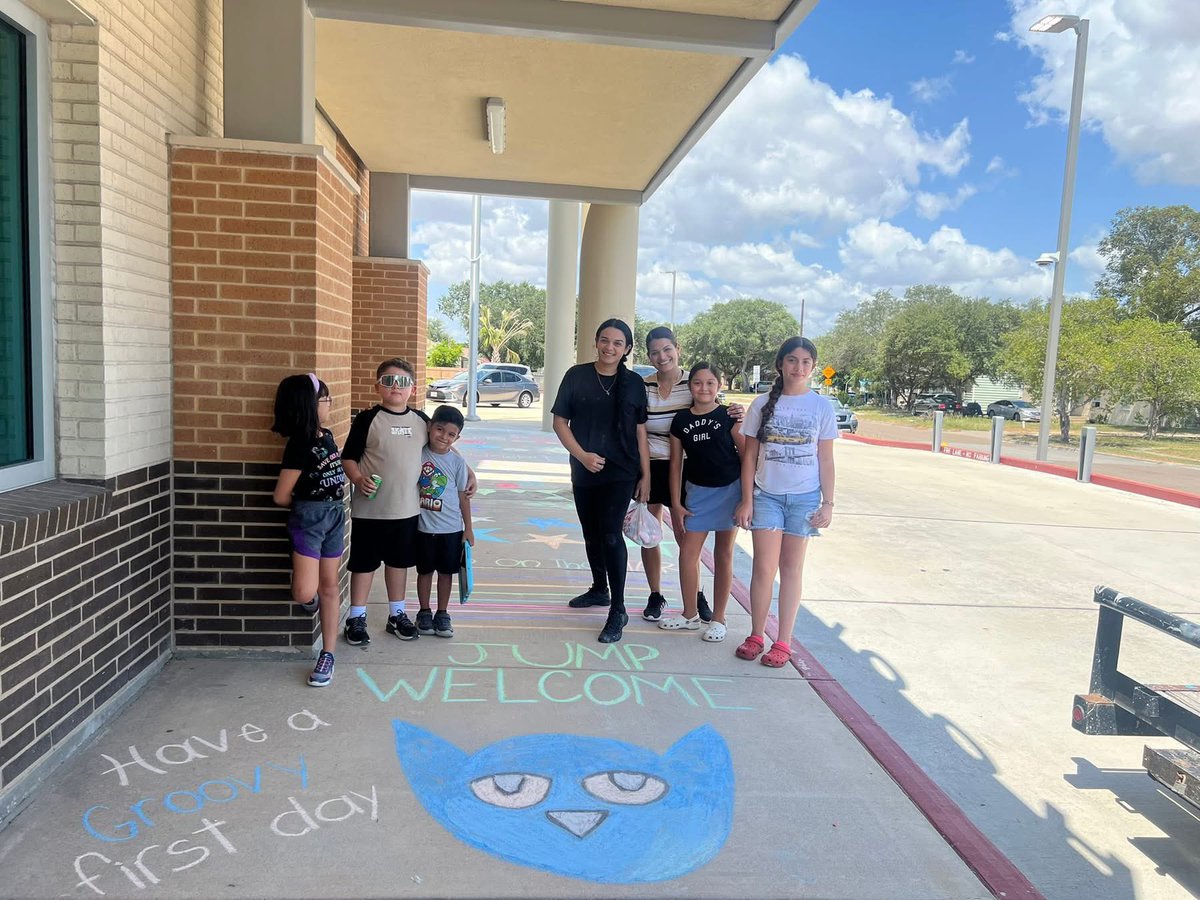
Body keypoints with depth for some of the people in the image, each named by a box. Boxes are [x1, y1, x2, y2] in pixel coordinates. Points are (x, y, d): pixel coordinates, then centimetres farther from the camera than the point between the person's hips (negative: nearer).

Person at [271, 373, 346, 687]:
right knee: (304, 593, -15)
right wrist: (307, 505, 6)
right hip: (308, 519, -7)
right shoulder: (300, 445, -16)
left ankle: (328, 654, 18)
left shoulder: (326, 435, 5)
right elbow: (281, 496, -13)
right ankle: (313, 598, 23)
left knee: (329, 586, 10)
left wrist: (328, 506, 9)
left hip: (335, 516, 7)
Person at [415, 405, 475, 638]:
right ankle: (424, 613, 27)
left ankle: (442, 614, 25)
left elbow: (463, 496, 1)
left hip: (451, 528, 0)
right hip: (423, 527, 0)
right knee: (425, 570, 12)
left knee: (446, 571, 11)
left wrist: (468, 528, 3)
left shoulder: (457, 462, -5)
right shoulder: (418, 455, -6)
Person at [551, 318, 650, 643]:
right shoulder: (577, 376, -2)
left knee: (610, 533, -13)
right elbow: (560, 422, -1)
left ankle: (617, 610, -3)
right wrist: (582, 455, -13)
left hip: (621, 473, -2)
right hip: (584, 471, 2)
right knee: (591, 534, 16)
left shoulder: (633, 383, 0)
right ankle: (599, 589, 38)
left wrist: (646, 475, -1)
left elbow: (640, 432, 3)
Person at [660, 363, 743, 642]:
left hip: (730, 489, -2)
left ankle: (718, 618, 17)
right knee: (688, 552, 1)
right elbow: (676, 463, 4)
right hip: (698, 491, 3)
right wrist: (676, 502, 2)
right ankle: (690, 614, 19)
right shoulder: (681, 420, 1)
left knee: (723, 554, 6)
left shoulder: (729, 417, -7)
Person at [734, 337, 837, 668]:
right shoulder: (763, 404, 1)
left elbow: (826, 460, 4)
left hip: (804, 498, 0)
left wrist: (828, 503, -1)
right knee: (764, 568, -2)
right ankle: (756, 636, 14)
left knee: (791, 569, 6)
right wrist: (747, 500, -1)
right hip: (767, 495, 0)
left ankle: (783, 643, 14)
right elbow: (749, 456, 4)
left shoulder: (821, 406, 1)